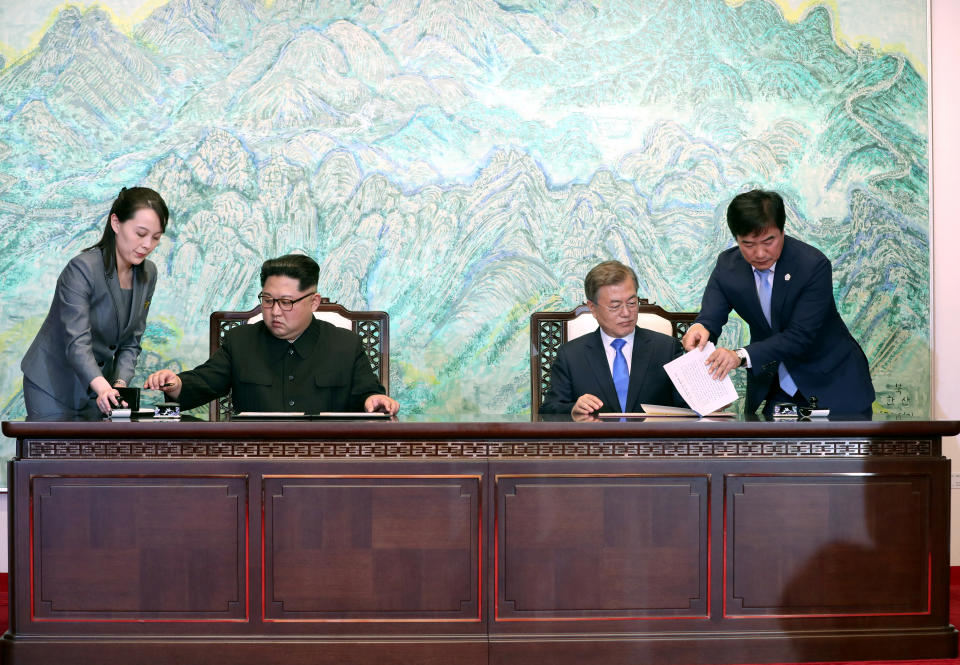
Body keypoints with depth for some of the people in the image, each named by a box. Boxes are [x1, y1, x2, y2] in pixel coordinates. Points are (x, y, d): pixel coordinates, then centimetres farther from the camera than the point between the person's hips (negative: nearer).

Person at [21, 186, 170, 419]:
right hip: (53, 387, -6)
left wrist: (120, 384, -16)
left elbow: (131, 342, 2)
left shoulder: (147, 274, -1)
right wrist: (103, 388, -46)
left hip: (99, 388, 6)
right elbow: (77, 343, -31)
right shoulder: (82, 269, -22)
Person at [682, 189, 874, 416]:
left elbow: (801, 336, -26)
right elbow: (711, 316, -11)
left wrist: (742, 356, -39)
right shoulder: (727, 265, -6)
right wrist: (700, 328, -37)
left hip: (829, 381, -3)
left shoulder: (814, 265, -21)